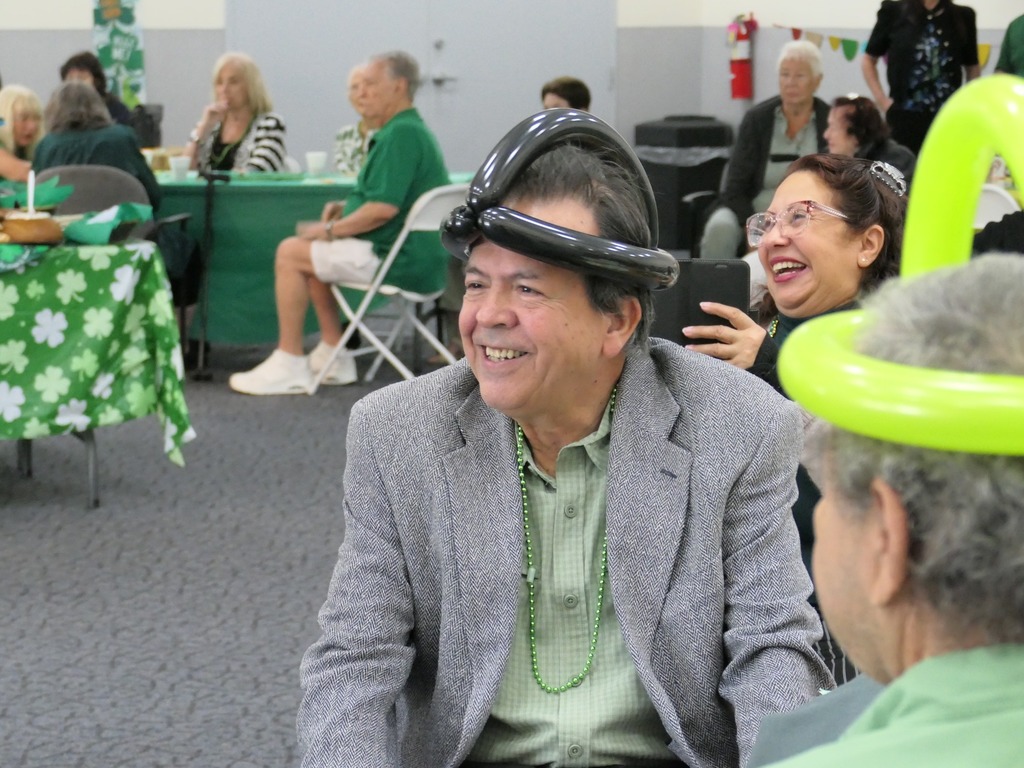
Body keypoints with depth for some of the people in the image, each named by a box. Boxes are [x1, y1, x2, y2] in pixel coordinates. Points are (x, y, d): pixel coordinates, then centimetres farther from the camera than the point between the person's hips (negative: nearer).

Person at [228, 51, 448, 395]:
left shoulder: (401, 134, -19)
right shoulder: (410, 129, 15)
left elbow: (384, 208, -26)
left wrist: (331, 230, -13)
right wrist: (347, 207, 12)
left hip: (398, 261, -11)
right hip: (412, 254, 11)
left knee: (290, 253, -7)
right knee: (312, 250, 22)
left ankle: (289, 367, -2)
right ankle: (333, 356, 19)